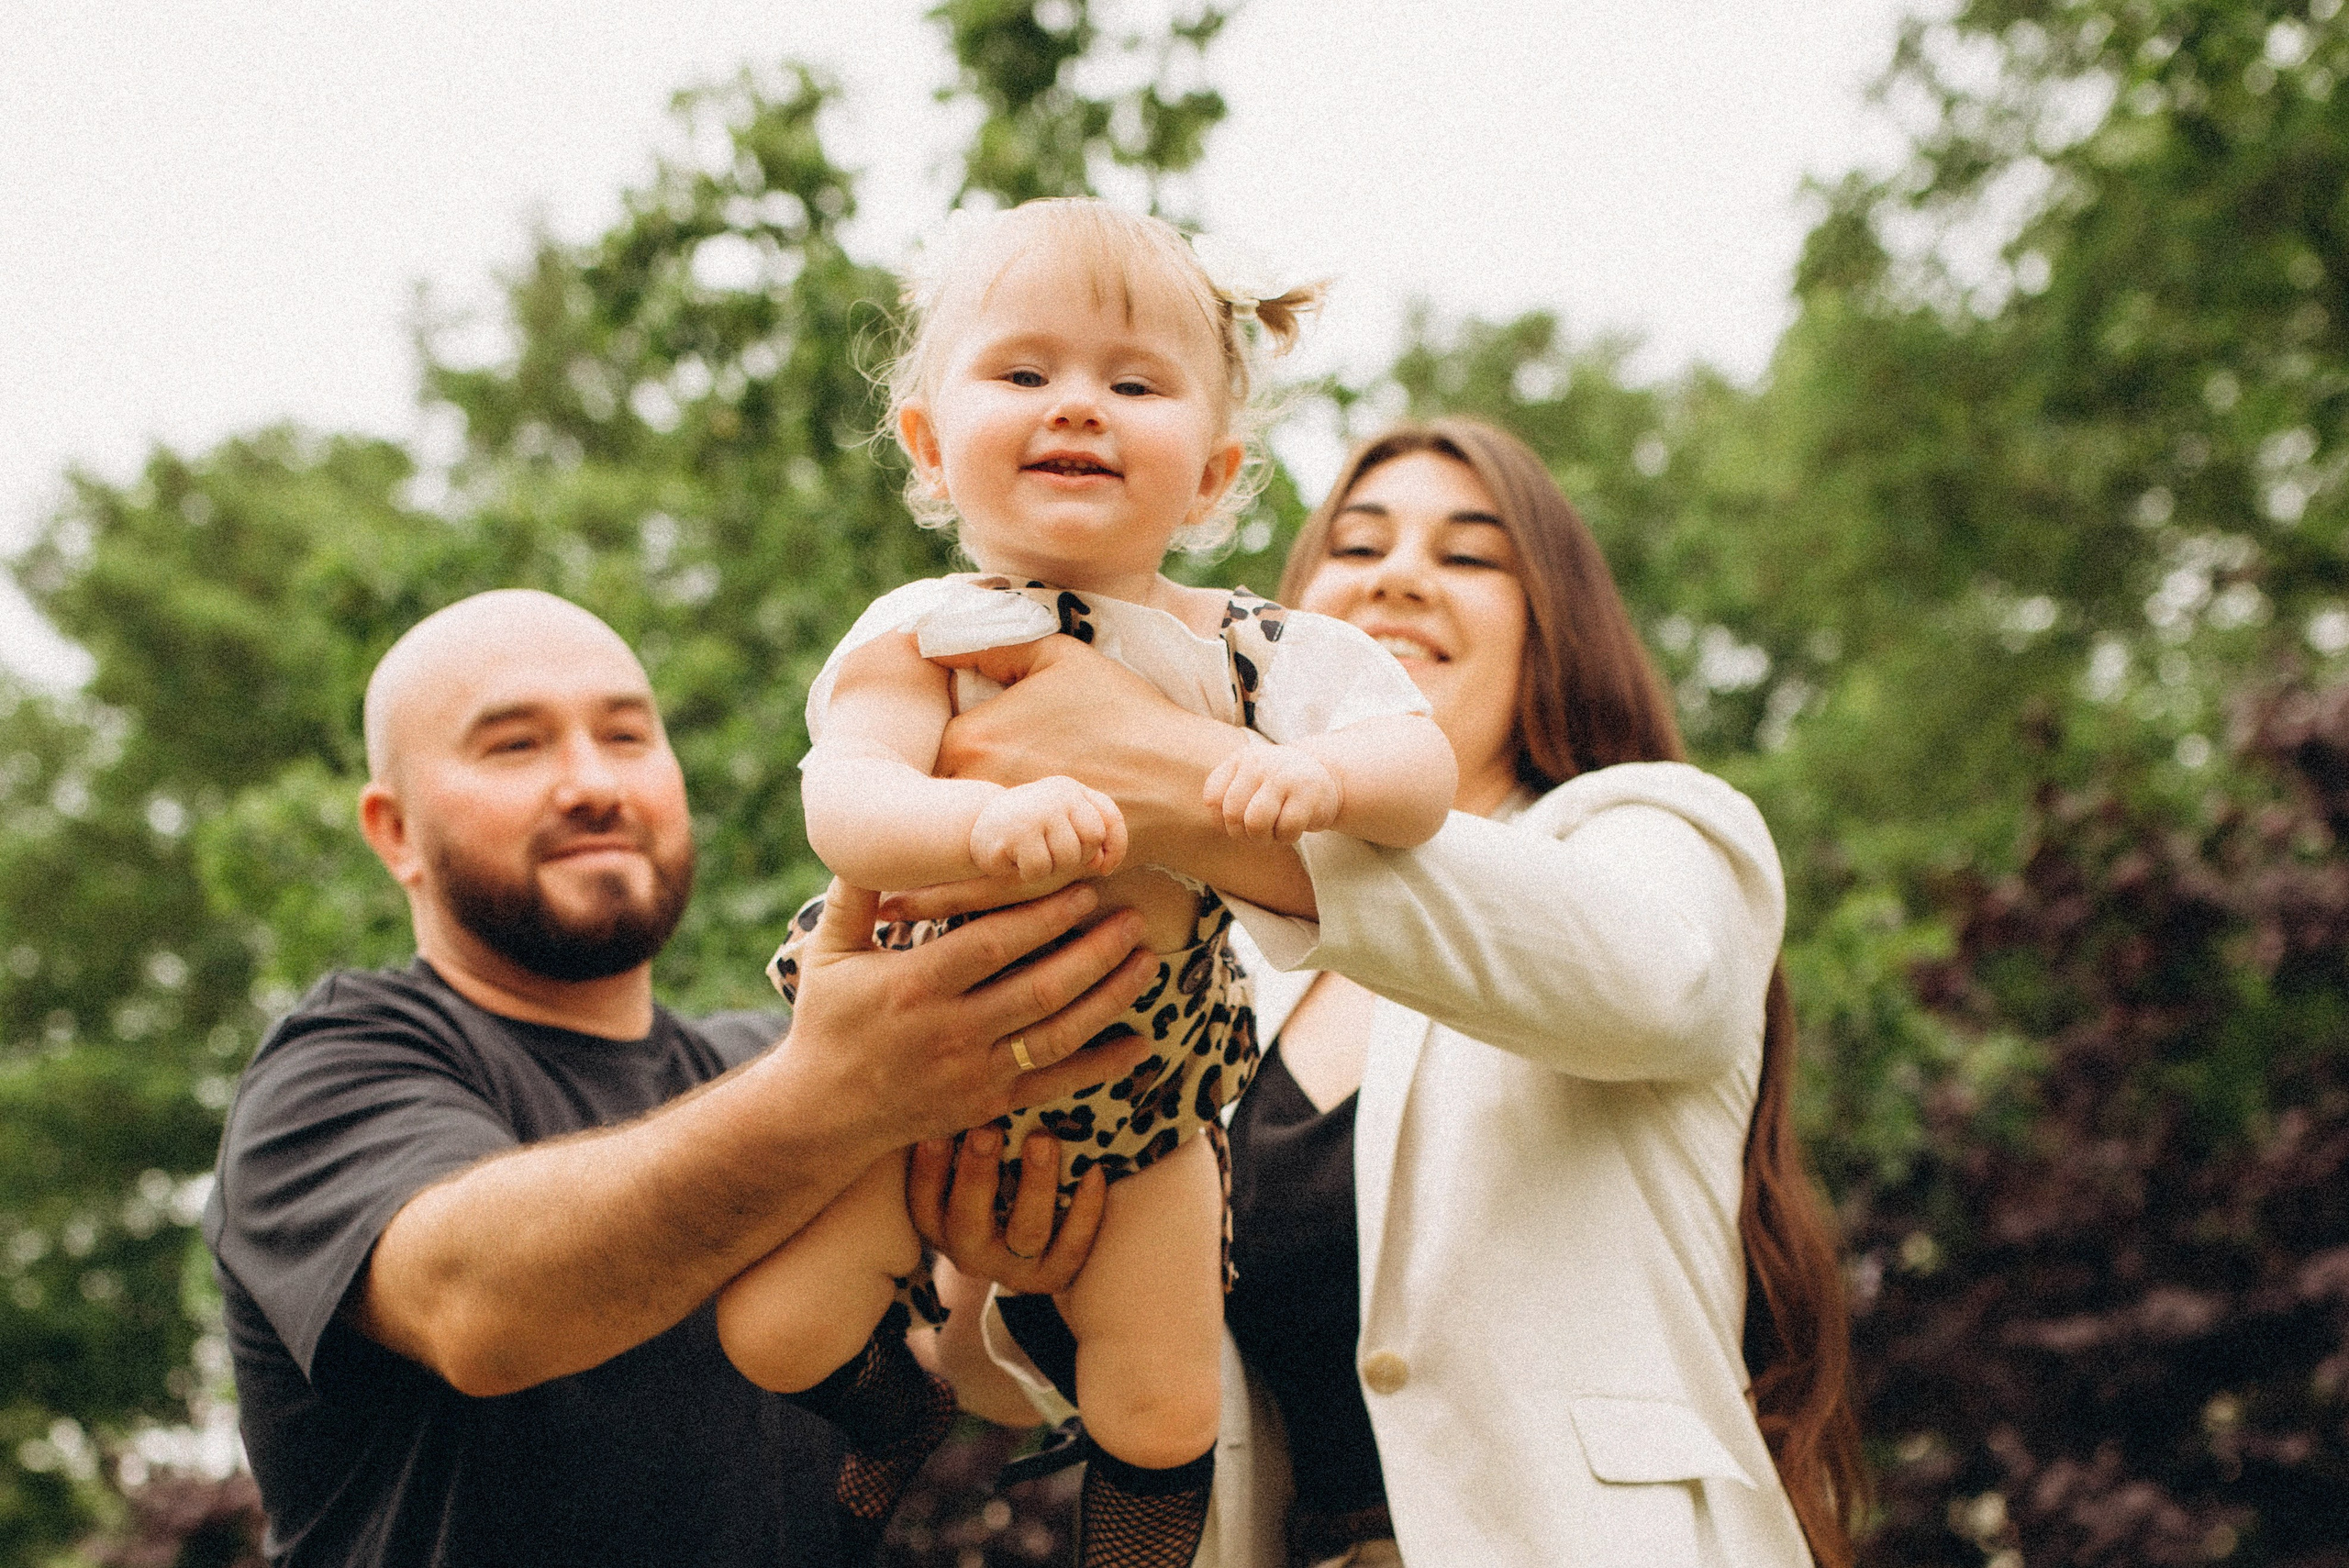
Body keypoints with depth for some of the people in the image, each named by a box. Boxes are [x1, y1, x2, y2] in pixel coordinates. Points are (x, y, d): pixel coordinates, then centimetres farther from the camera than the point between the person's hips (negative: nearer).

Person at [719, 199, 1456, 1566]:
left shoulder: (1256, 656, -10)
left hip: (1141, 1099, 2)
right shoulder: (930, 637, -17)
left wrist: (1317, 775, -44)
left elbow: (1424, 768, -21)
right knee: (775, 1336, -7)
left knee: (1166, 1419, 1)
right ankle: (919, 1352, 26)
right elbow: (845, 800, -33)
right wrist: (990, 820, -54)